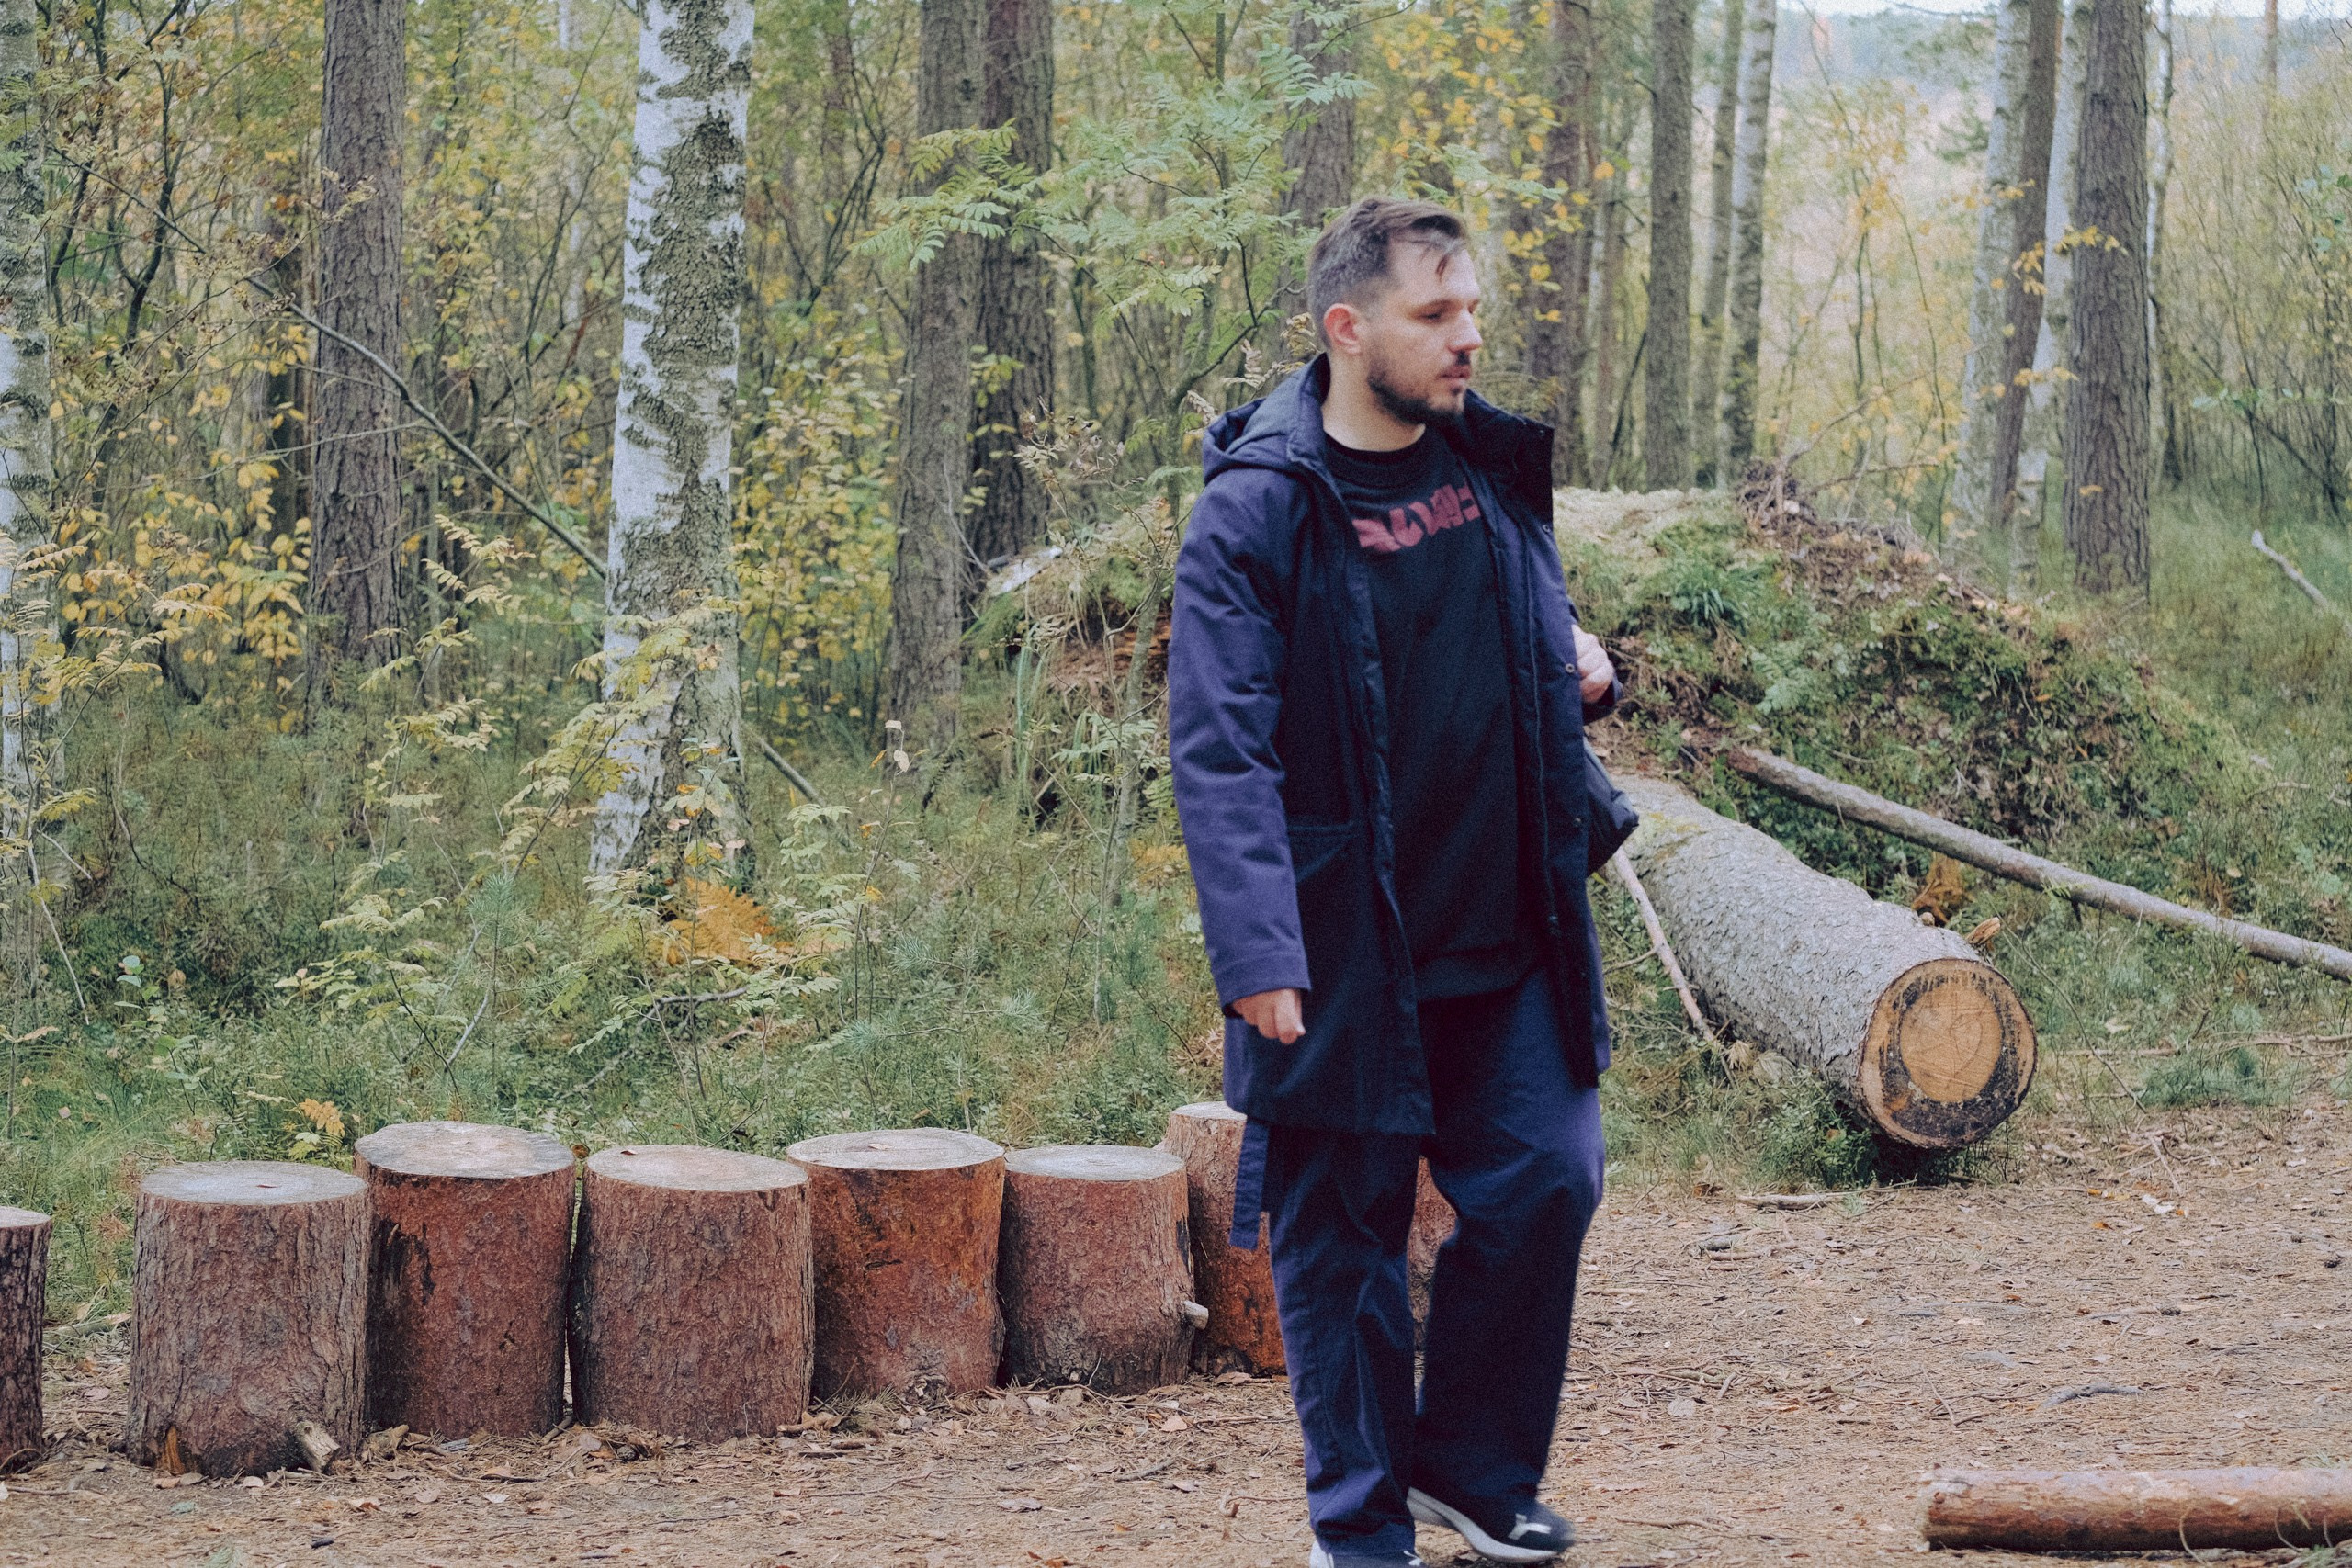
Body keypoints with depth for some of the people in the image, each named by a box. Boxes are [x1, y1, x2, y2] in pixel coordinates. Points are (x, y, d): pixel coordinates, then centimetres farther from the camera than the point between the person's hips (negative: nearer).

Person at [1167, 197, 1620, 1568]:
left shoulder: (1496, 465, 8)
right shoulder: (1255, 514, -12)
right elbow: (1221, 751, -16)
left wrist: (1585, 670, 2)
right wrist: (1259, 954, -24)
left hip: (1511, 936, 5)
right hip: (1347, 953, -5)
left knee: (1547, 1182, 3)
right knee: (1344, 1236, 4)